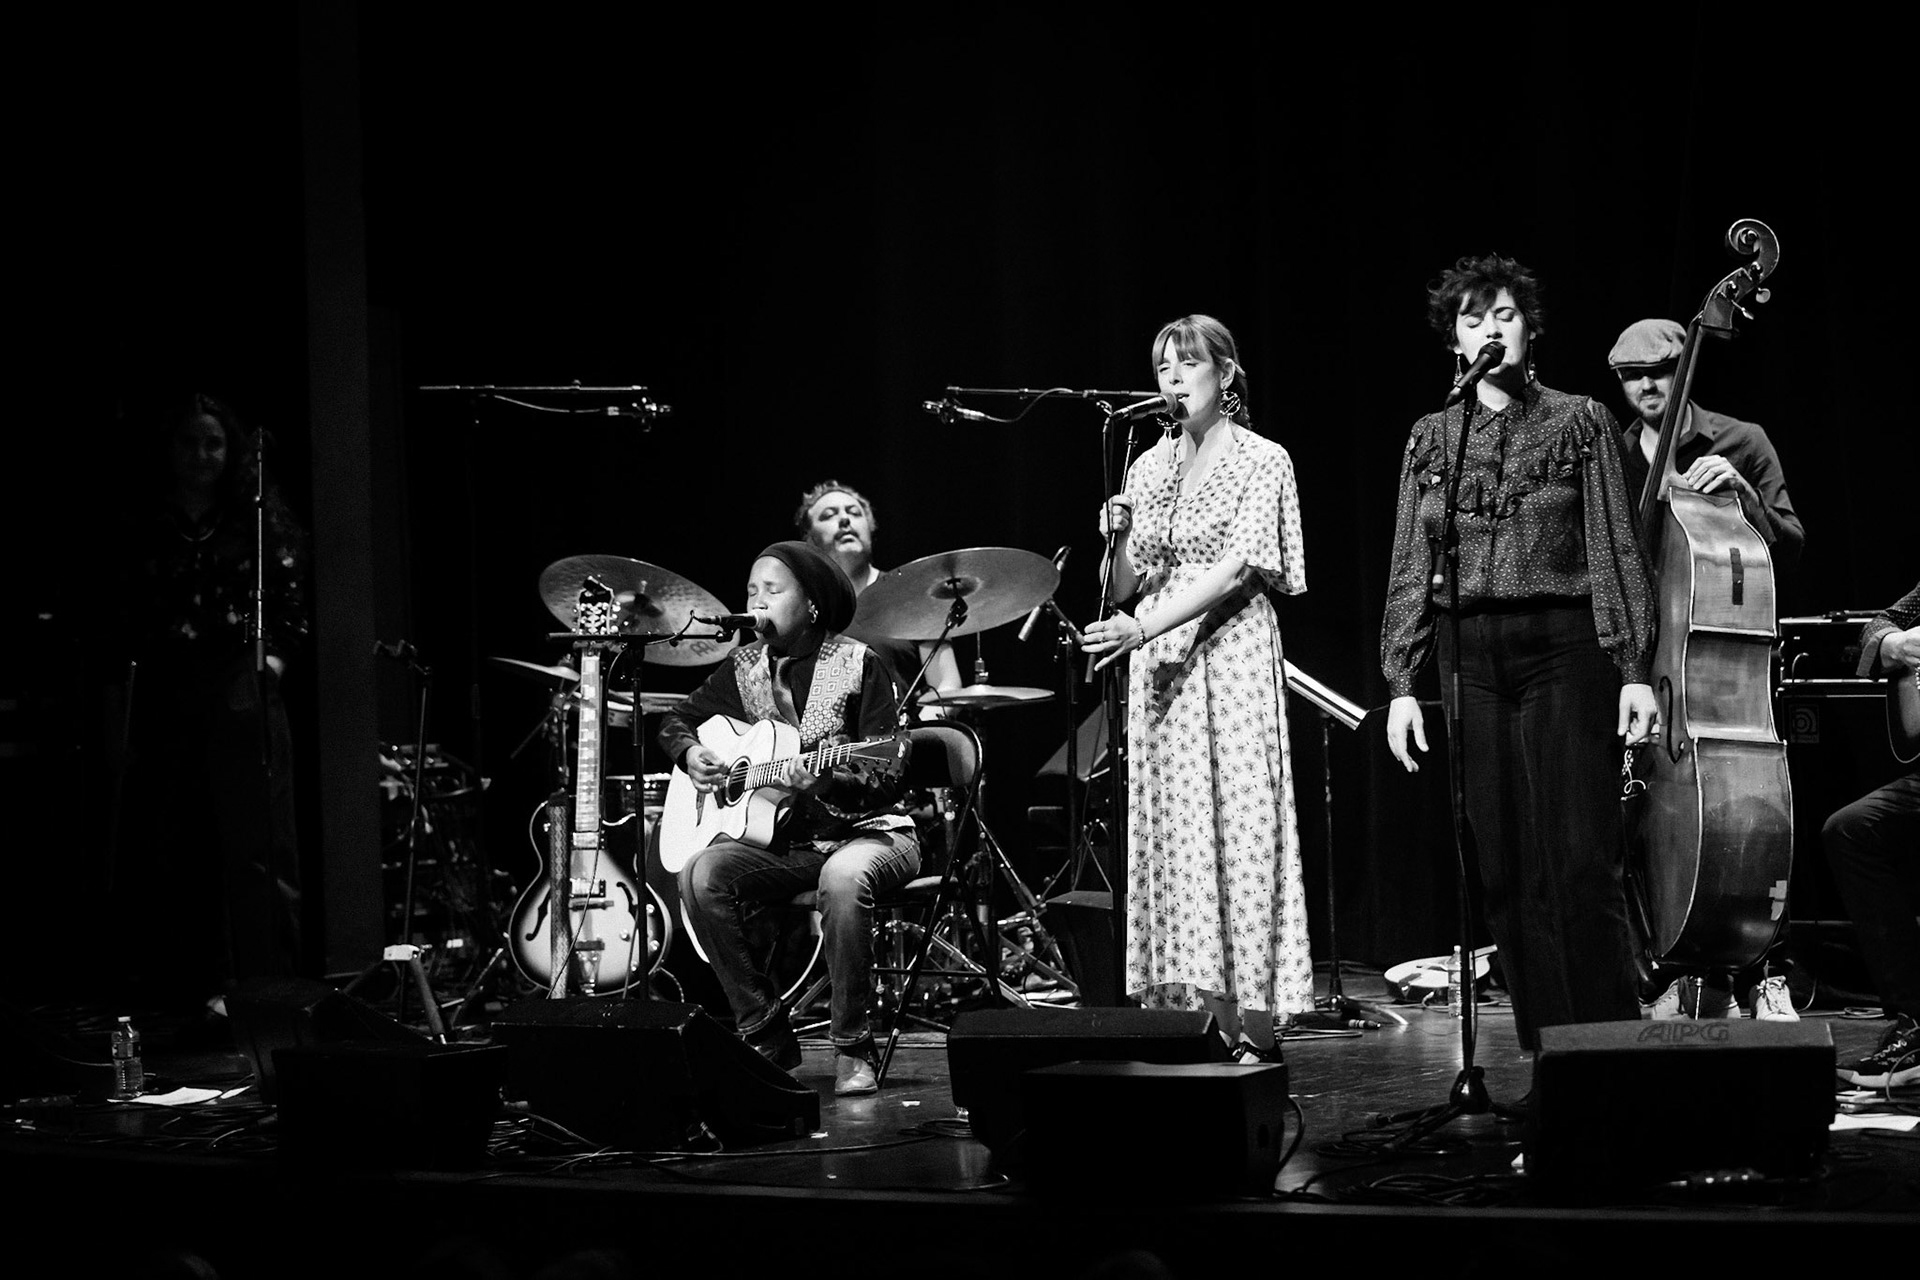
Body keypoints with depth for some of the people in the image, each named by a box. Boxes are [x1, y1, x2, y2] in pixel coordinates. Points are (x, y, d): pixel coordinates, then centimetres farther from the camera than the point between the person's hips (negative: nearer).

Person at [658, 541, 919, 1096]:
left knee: (844, 877, -41)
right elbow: (676, 718, 24)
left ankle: (851, 1047, -24)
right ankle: (766, 1036, -13)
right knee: (701, 874, -25)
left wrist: (822, 780, -30)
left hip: (867, 830, -5)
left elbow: (890, 775, -12)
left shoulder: (859, 666, -6)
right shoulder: (744, 667, 10)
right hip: (783, 839, 5)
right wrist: (689, 753, 1)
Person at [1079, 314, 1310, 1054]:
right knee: (1170, 833, 0)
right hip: (1159, 663, 5)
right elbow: (1123, 590, 16)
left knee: (1236, 824, -9)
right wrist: (1121, 539, -5)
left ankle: (1248, 1018, -8)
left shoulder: (1261, 461, -1)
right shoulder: (1148, 468, 14)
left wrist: (1144, 628, -21)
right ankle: (1185, 1010, 0)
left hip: (1232, 658, -5)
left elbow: (1237, 569, -13)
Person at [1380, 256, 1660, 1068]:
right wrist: (1401, 684, 3)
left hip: (1563, 647, -3)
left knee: (1582, 866, -9)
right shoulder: (1431, 439, 12)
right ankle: (1546, 1056, 8)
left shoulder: (1579, 423, 5)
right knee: (1505, 873, 2)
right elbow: (1410, 570, 11)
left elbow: (1617, 551, 2)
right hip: (1469, 658, 3)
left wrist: (1635, 668, -5)